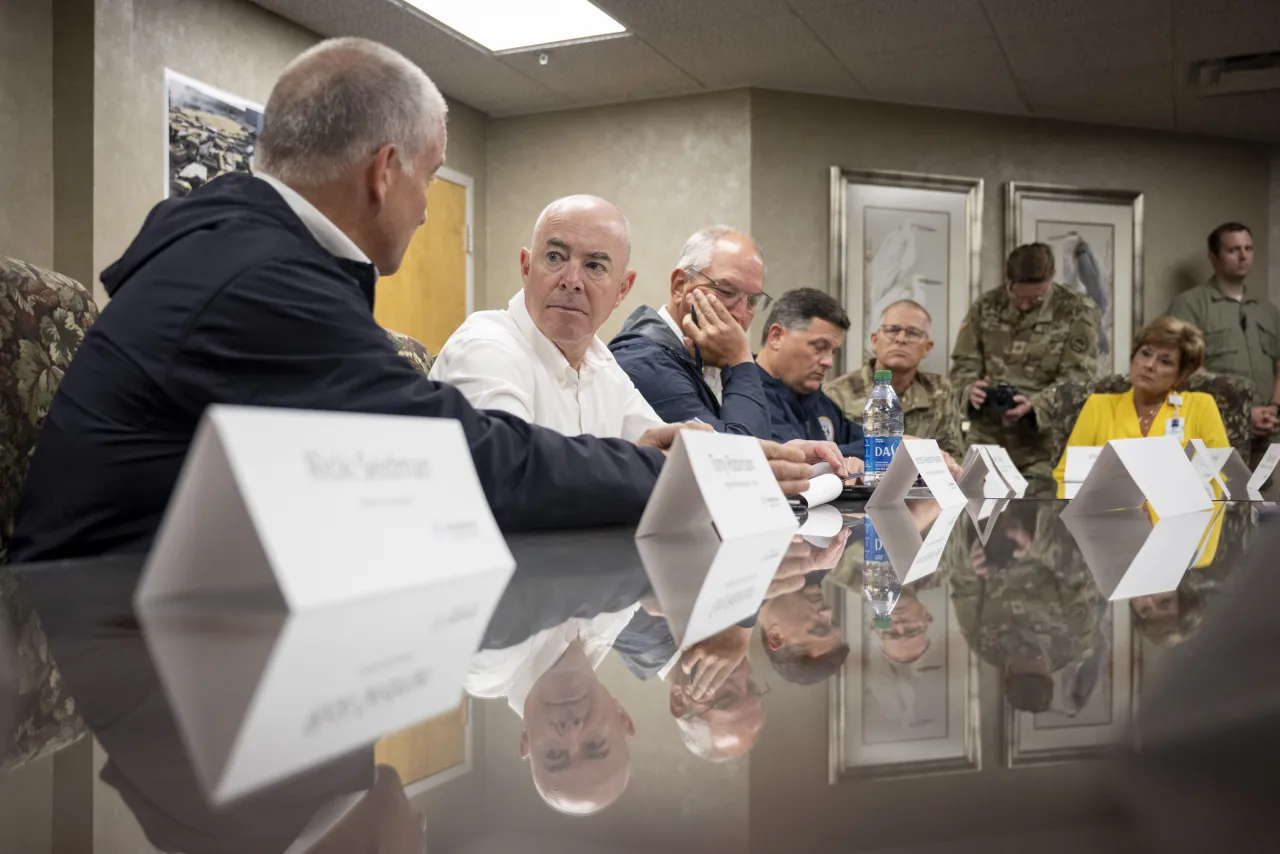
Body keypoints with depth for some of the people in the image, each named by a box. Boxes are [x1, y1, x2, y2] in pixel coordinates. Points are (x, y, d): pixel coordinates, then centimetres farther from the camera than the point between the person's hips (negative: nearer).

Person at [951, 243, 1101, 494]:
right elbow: (963, 363, 6)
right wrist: (971, 390, -18)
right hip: (987, 443, 3)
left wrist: (1034, 405, -27)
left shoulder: (1078, 311, -2)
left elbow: (1076, 381, -9)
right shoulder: (986, 306, 6)